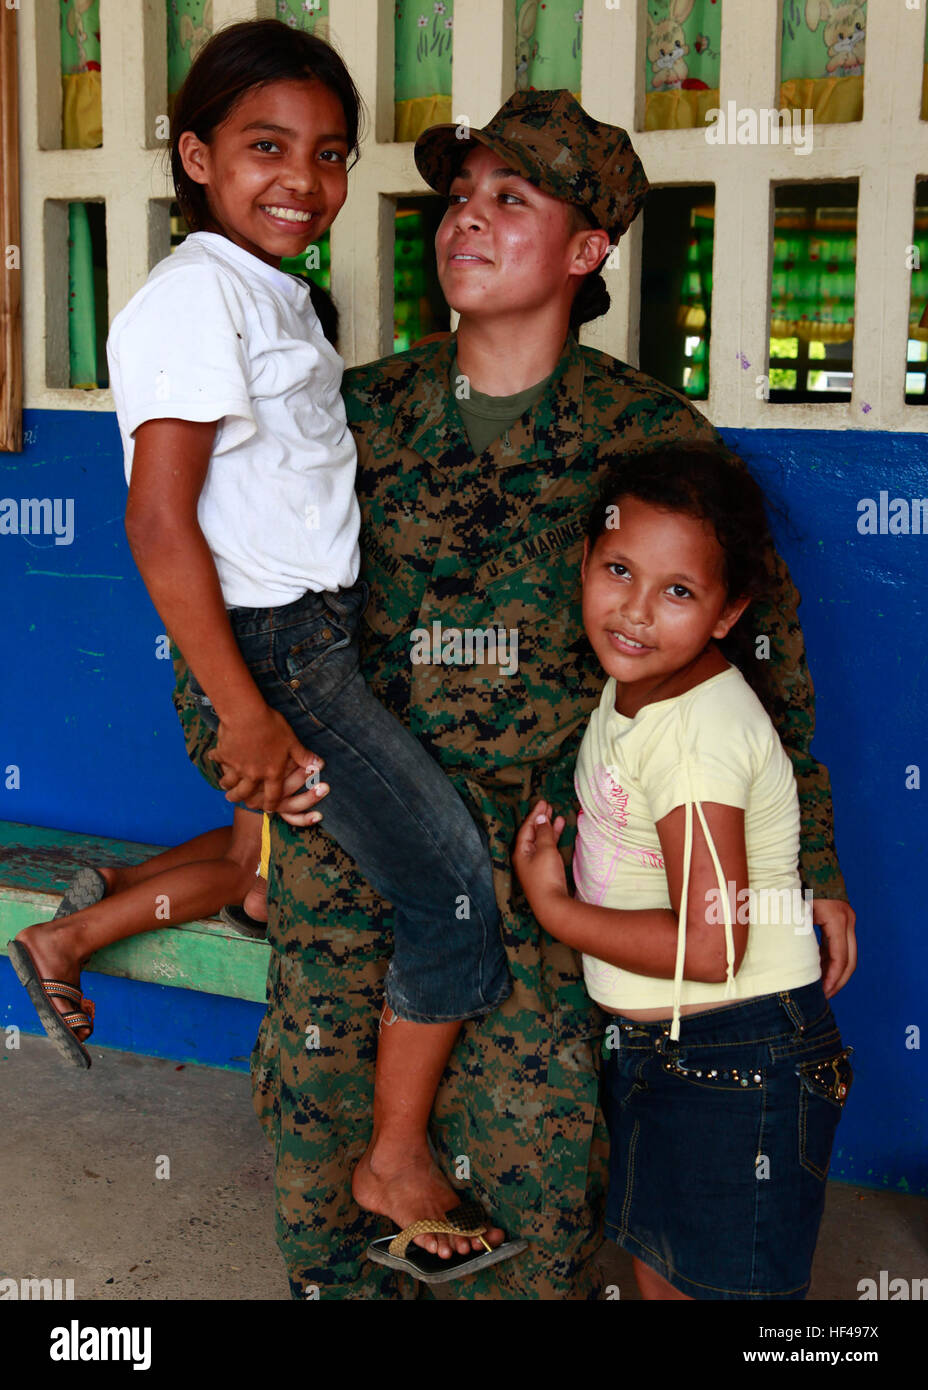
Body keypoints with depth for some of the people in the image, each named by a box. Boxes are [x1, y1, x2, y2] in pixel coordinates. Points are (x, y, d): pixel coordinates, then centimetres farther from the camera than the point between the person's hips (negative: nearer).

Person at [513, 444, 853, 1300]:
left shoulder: (699, 732, -26)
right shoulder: (629, 687, 1)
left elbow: (710, 949, -28)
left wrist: (554, 907, -19)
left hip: (740, 1061, -9)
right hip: (653, 1048, 9)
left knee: (724, 1285, 7)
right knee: (659, 1269, 23)